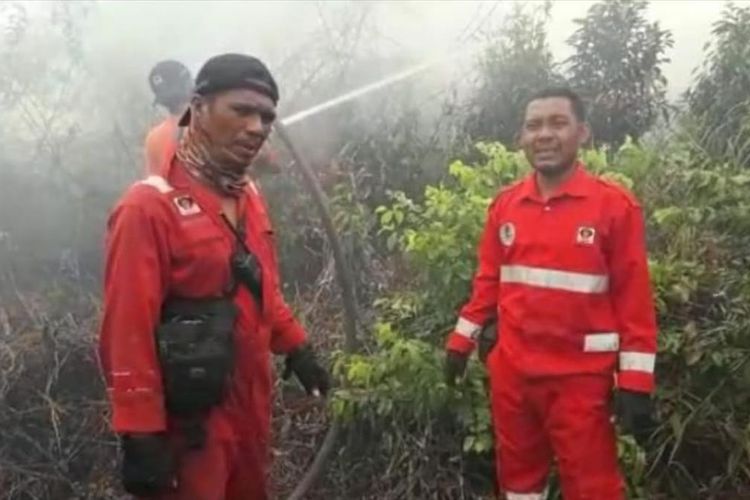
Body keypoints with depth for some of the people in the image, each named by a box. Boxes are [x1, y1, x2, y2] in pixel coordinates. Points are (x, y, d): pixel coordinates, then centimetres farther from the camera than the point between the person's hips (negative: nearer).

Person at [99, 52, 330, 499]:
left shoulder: (250, 197, 6)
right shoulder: (150, 207, -18)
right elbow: (128, 331, -19)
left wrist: (297, 349, 17)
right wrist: (141, 436, -19)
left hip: (251, 408, 8)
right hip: (189, 421, -7)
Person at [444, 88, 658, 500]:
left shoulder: (615, 205, -9)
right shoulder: (505, 205, 4)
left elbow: (634, 299, -9)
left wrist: (636, 383, -10)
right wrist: (461, 341, 13)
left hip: (580, 378, -4)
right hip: (510, 372, 4)